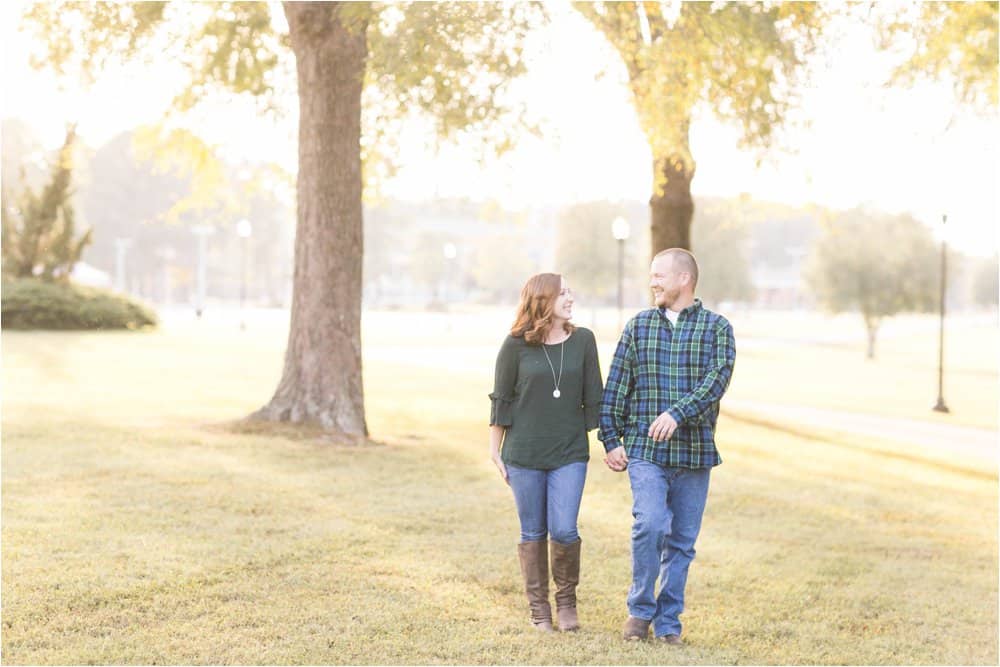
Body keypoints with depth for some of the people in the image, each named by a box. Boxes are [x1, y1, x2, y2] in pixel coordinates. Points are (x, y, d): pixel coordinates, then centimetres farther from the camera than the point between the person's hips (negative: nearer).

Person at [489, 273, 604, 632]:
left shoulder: (583, 340, 1)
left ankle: (566, 600, 16)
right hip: (524, 454, -1)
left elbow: (592, 397, 6)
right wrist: (494, 450, 4)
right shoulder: (516, 345, -5)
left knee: (564, 530, -8)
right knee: (533, 533, 7)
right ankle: (539, 609, 21)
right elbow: (501, 399, 2)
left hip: (570, 454, 1)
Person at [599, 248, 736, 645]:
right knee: (650, 525, -17)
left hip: (695, 452, 0)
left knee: (682, 540, 6)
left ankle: (668, 620, 18)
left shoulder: (716, 328, 2)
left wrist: (678, 413, -27)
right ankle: (640, 609, 1)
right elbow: (615, 387, 9)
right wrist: (610, 440, 2)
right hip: (644, 449, 0)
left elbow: (716, 380, -13)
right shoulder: (638, 326, 8)